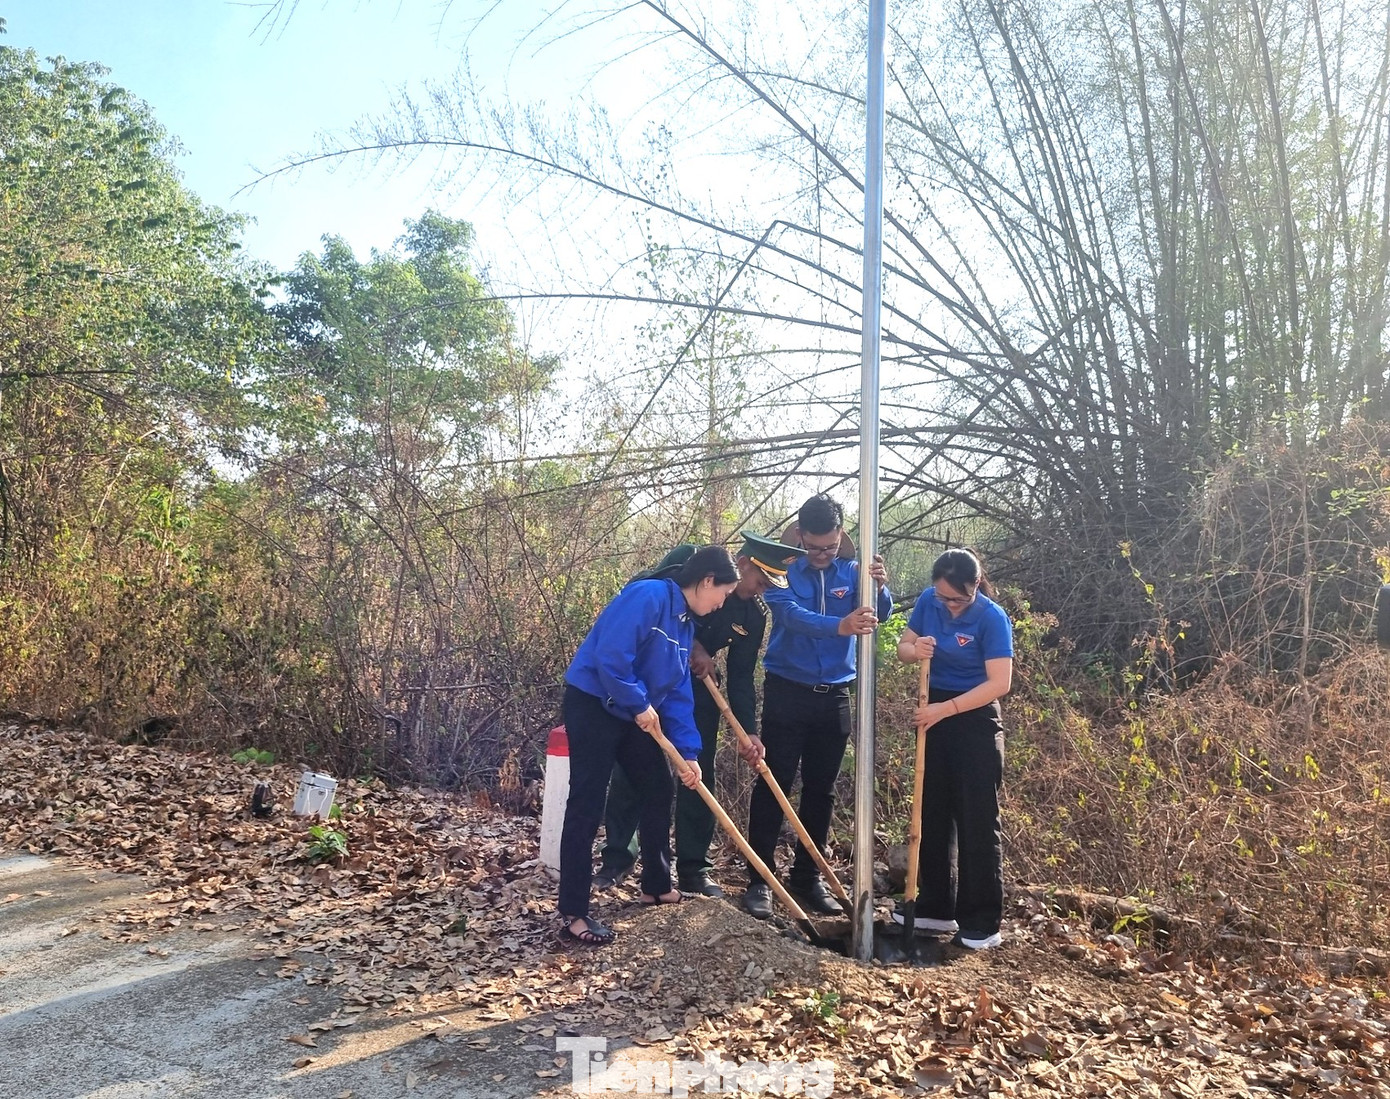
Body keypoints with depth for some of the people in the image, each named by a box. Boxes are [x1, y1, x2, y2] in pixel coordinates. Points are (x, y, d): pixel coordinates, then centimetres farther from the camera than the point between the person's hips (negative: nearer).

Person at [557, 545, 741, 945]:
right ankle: (573, 915, -1)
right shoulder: (648, 596, -20)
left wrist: (688, 752, 3)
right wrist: (640, 704, -16)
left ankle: (656, 886, 31)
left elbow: (678, 693, 10)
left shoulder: (686, 623, 9)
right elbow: (610, 656, -27)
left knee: (659, 791, 15)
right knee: (586, 806, -8)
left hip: (635, 715, 10)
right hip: (593, 704, -10)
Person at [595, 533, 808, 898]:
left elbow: (741, 677, -3)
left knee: (699, 773, 2)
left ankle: (693, 870, 13)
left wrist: (748, 730, -13)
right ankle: (616, 859, 13)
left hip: (697, 683, 4)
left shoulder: (755, 614, -6)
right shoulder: (688, 562, -19)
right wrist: (689, 644, -23)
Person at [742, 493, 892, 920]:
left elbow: (880, 614, -12)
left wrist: (880, 588, -35)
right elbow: (793, 616, -26)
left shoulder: (852, 573, 2)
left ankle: (807, 877, 22)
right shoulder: (783, 572, -8)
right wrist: (840, 626, -44)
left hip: (835, 696, 4)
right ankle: (759, 879, 4)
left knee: (821, 789, 10)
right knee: (773, 783, -4)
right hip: (787, 692, -3)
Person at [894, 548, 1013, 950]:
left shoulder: (992, 618, -18)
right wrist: (915, 650, -18)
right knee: (932, 814, 13)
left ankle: (982, 923, 7)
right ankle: (936, 907, 25)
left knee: (976, 822, -2)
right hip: (936, 715, 6)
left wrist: (945, 709, -25)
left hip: (975, 721, -6)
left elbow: (999, 683, -23)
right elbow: (903, 647, 6)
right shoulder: (929, 601, -2)